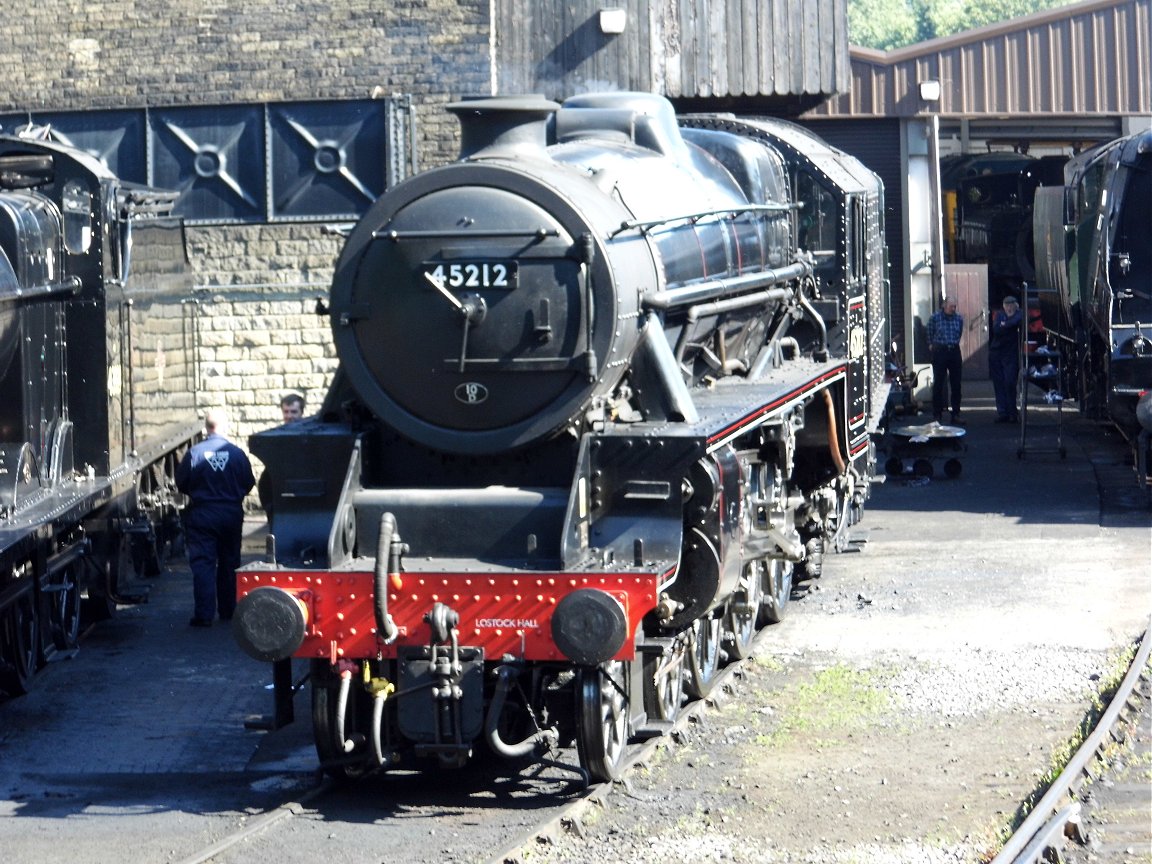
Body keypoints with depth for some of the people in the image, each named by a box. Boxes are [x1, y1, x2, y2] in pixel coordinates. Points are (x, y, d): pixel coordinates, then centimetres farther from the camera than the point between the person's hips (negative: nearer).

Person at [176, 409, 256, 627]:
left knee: (202, 564, -1)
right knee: (229, 562, 15)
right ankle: (228, 611, 22)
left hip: (201, 513, -2)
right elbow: (249, 483, 2)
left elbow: (181, 483, -3)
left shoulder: (194, 453, -11)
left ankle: (204, 615, -8)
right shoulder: (237, 454, -7)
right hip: (232, 515, 2)